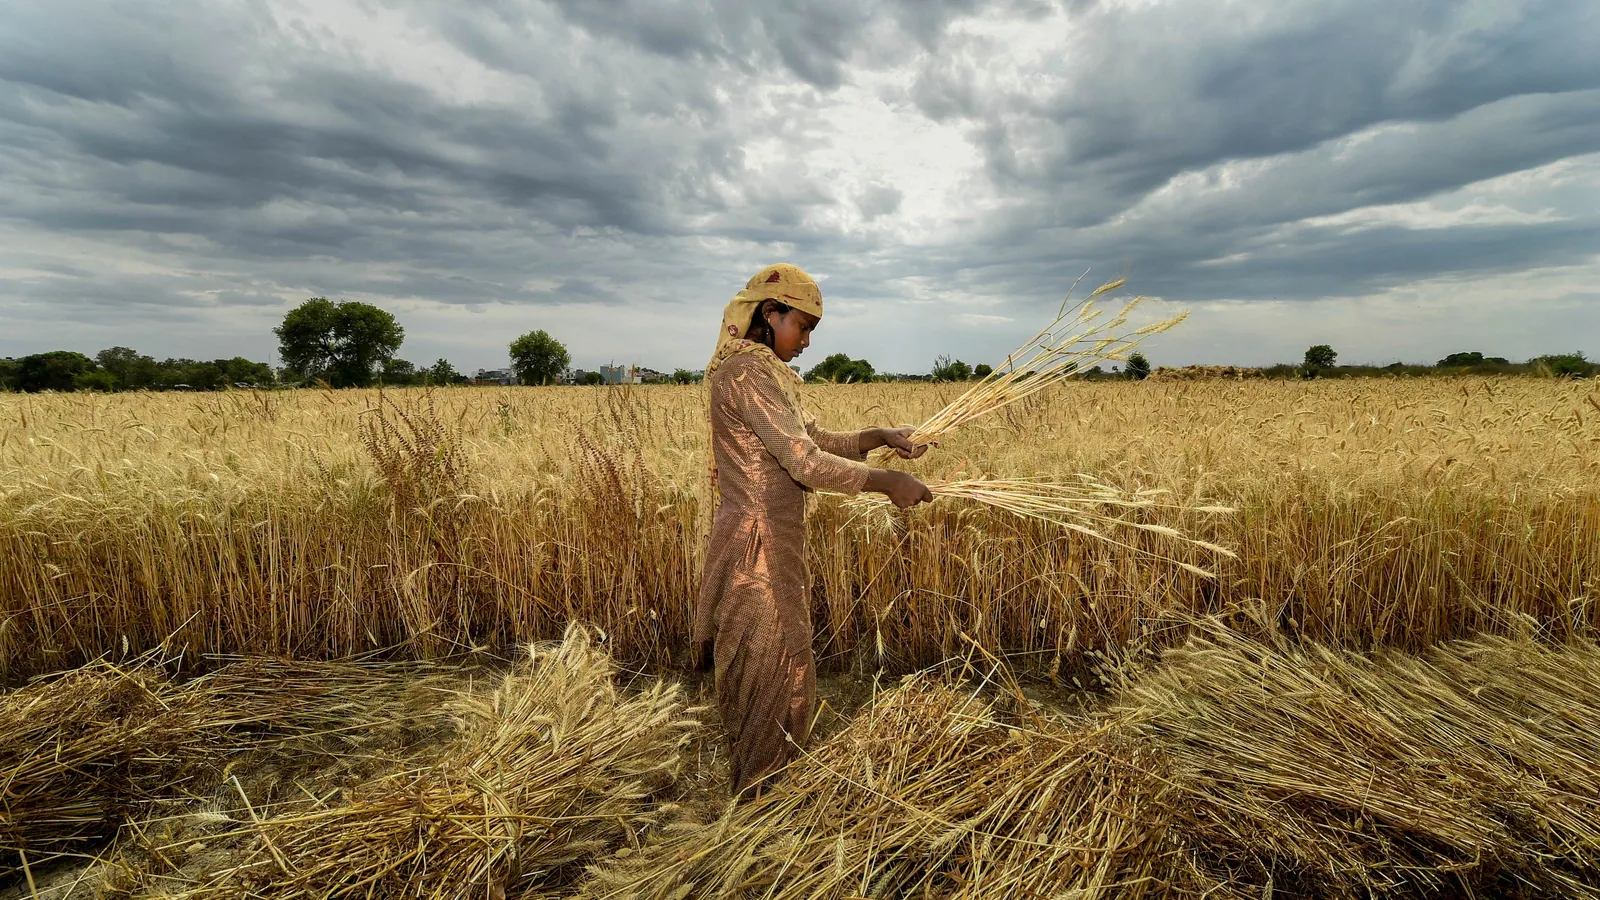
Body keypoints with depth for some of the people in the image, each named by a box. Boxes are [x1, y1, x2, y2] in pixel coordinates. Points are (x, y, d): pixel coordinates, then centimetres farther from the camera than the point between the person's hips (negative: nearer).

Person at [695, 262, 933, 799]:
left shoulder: (767, 374, 12)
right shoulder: (747, 373, -19)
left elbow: (816, 441, 16)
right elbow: (806, 463, -25)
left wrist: (880, 437, 3)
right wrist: (888, 483, -18)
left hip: (773, 543, 10)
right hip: (757, 548, -10)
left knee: (775, 667, 21)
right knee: (773, 672, 5)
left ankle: (759, 779, 40)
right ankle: (755, 792, 26)